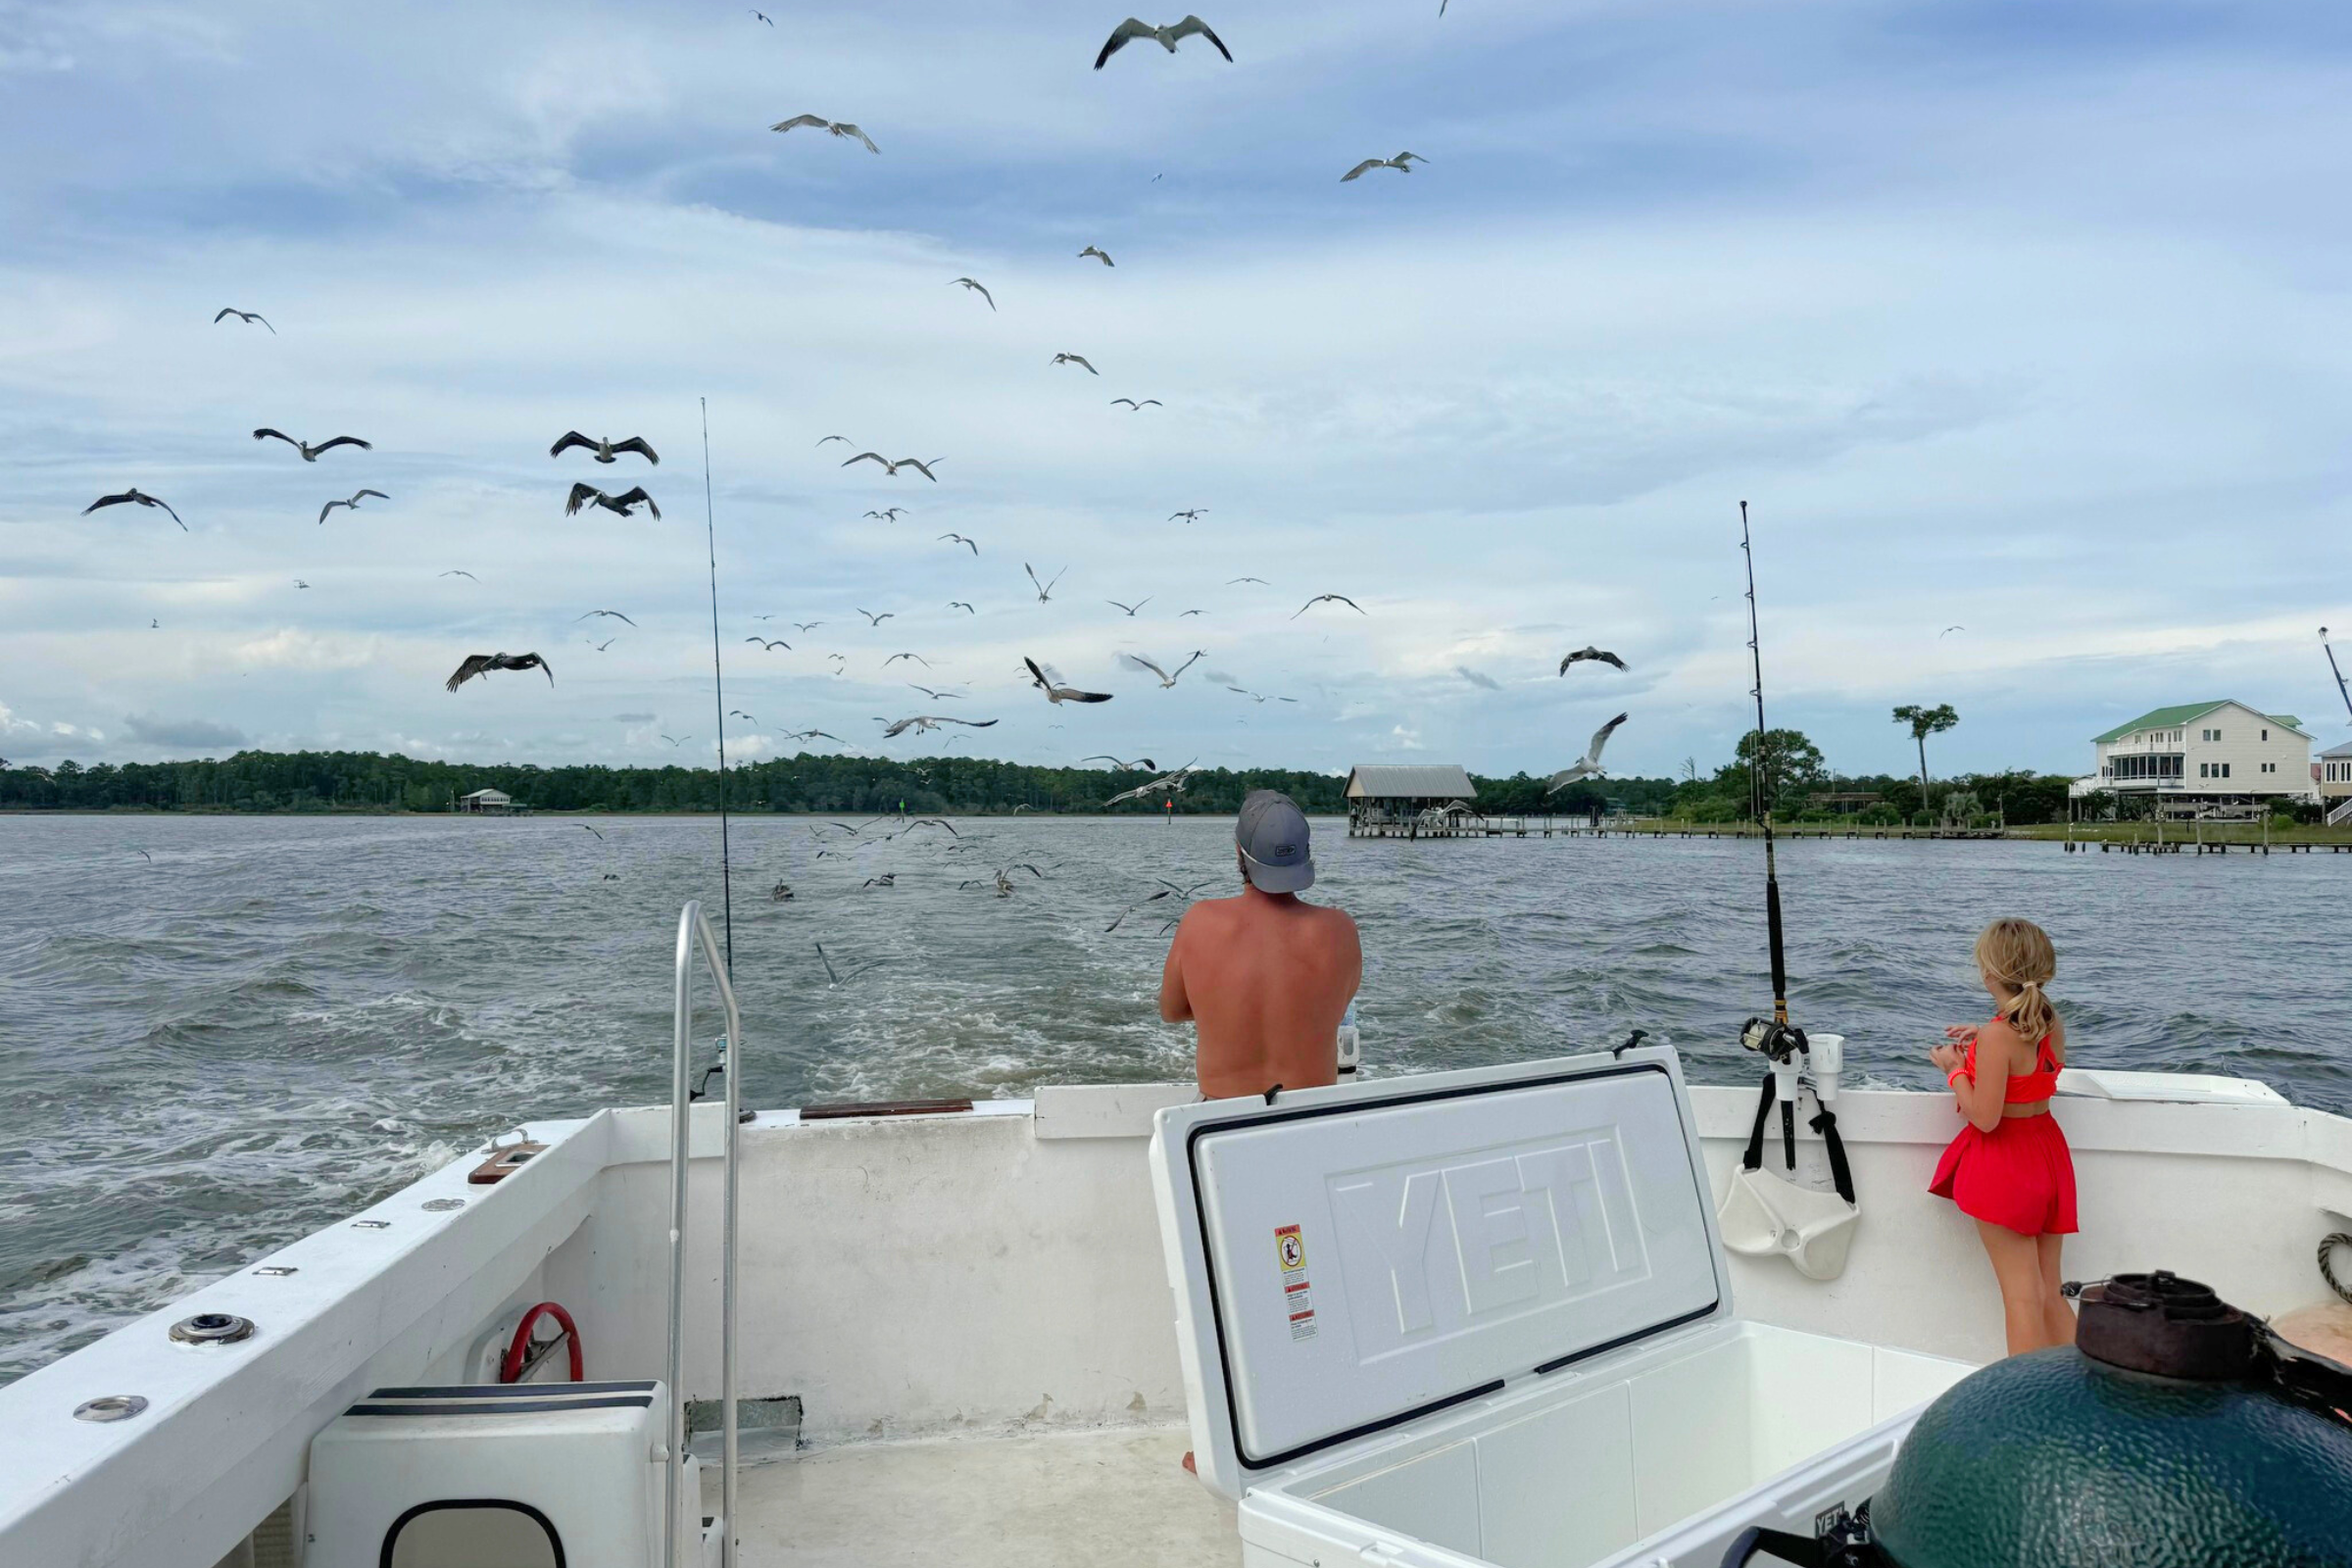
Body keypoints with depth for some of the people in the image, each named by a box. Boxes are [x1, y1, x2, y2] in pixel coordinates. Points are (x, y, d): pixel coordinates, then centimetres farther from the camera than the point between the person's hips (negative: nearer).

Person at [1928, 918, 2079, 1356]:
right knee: (2051, 1293, 15)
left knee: (2022, 1294, -1)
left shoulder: (1998, 1035, -23)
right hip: (2048, 1153, 8)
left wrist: (1955, 1069, -9)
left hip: (2003, 1161, -8)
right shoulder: (2052, 1023, 0)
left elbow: (1985, 1118, -22)